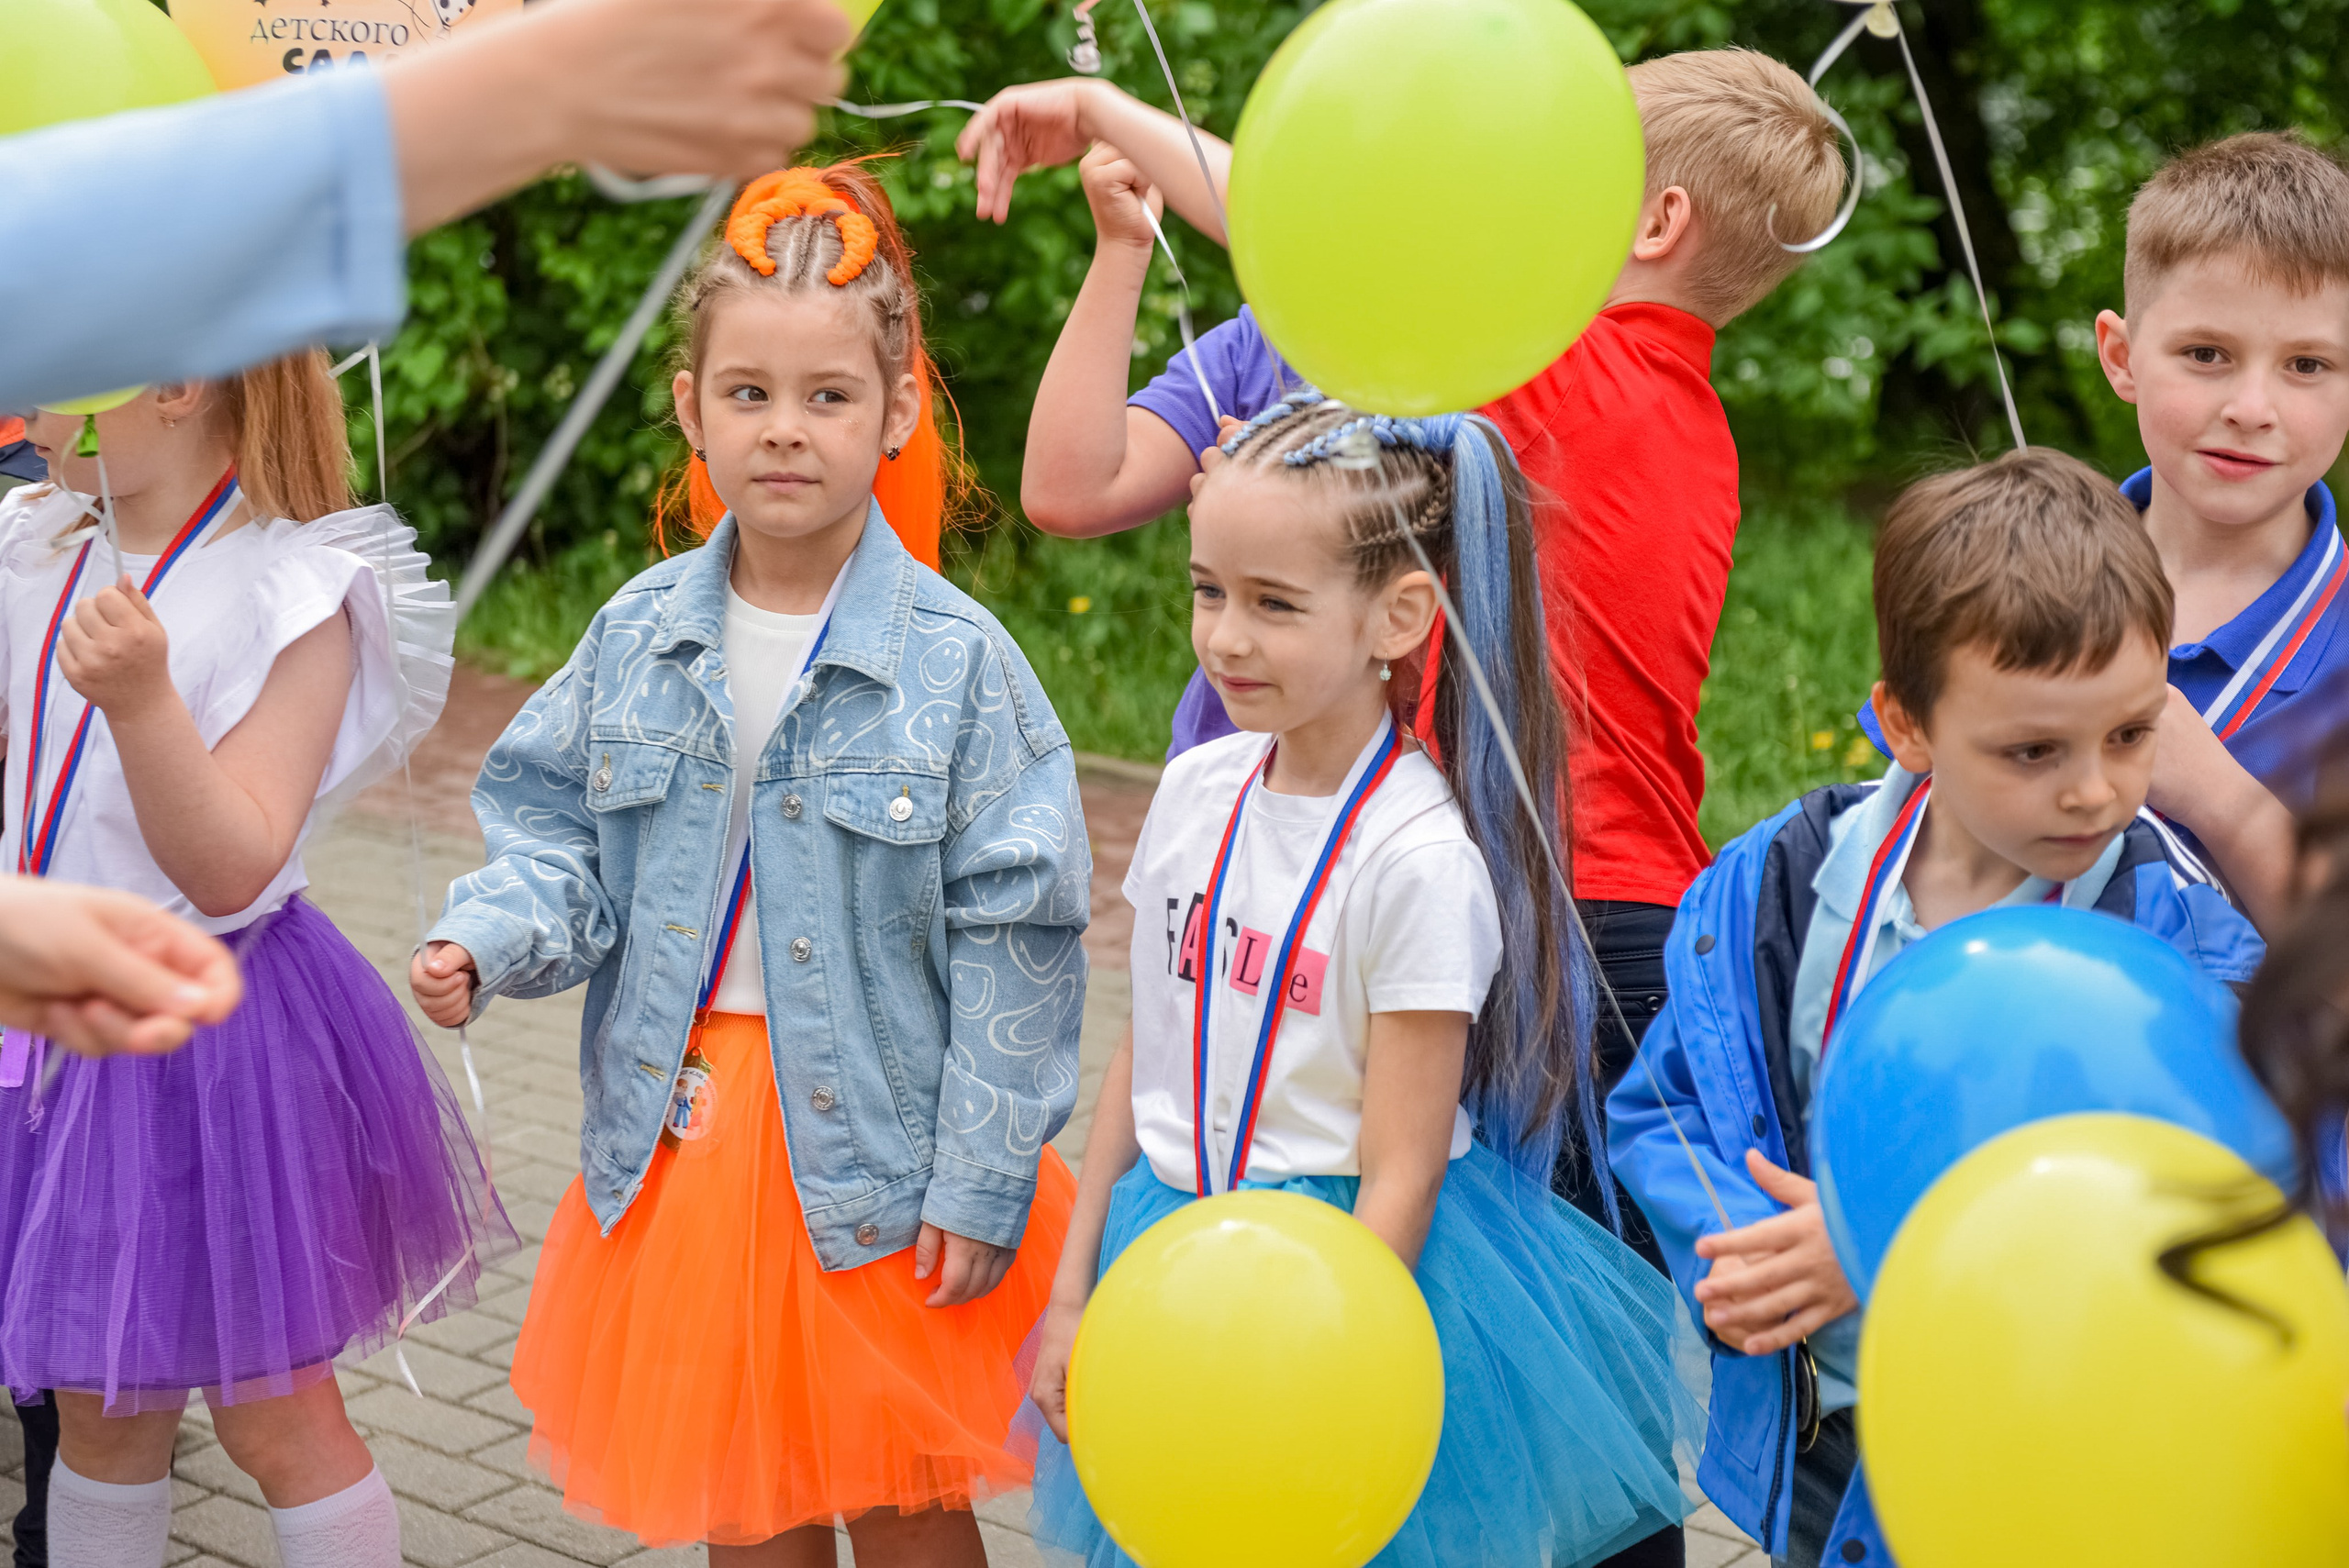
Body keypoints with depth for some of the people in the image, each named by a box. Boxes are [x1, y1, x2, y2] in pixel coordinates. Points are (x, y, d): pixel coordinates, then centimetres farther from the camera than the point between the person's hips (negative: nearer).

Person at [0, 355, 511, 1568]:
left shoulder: (293, 592, -15)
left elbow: (234, 869, -24)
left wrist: (144, 699, -38)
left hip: (217, 1033, -6)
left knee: (273, 1414, 5)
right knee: (98, 1409, 16)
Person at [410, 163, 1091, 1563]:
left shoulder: (956, 662, -12)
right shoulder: (639, 637, 0)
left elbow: (1016, 938, -11)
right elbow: (560, 835, 10)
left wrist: (980, 1183, -12)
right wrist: (490, 938, -12)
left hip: (878, 1145, -3)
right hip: (680, 1131, 4)